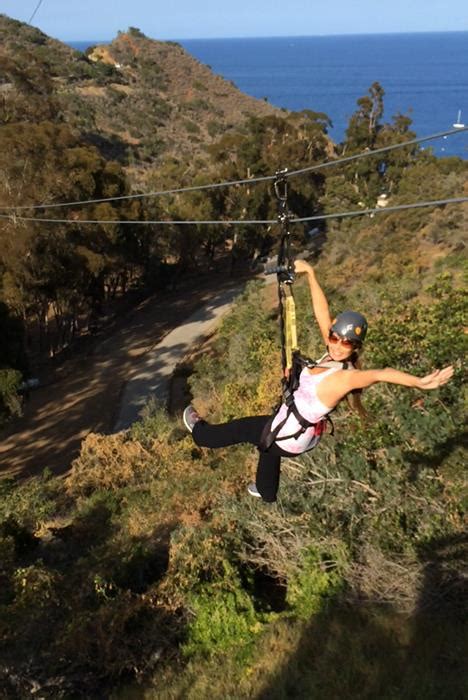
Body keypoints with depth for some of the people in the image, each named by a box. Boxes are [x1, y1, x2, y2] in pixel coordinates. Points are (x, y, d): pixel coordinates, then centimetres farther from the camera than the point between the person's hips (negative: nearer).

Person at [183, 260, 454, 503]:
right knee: (265, 434, 34)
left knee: (241, 428, 13)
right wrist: (310, 273, -12)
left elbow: (381, 374, -51)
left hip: (289, 437, -7)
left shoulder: (345, 377, -34)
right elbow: (322, 311, -12)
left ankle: (201, 432, 45)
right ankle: (267, 492, 62)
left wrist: (421, 382, -65)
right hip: (292, 425, 8)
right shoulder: (333, 355, -15)